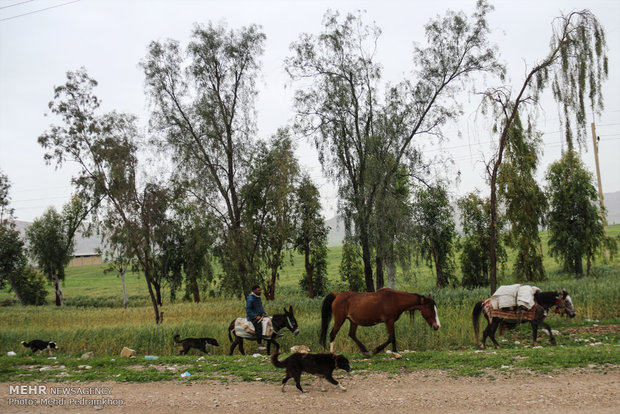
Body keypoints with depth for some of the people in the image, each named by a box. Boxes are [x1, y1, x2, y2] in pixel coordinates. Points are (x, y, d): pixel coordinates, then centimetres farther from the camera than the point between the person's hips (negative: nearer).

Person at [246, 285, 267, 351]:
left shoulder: (258, 298, 13)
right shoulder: (250, 299, -14)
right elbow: (248, 310, -16)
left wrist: (263, 312, 7)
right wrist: (256, 316, -21)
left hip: (259, 315, 9)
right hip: (252, 317, -9)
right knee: (258, 325, -29)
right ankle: (259, 345, -30)